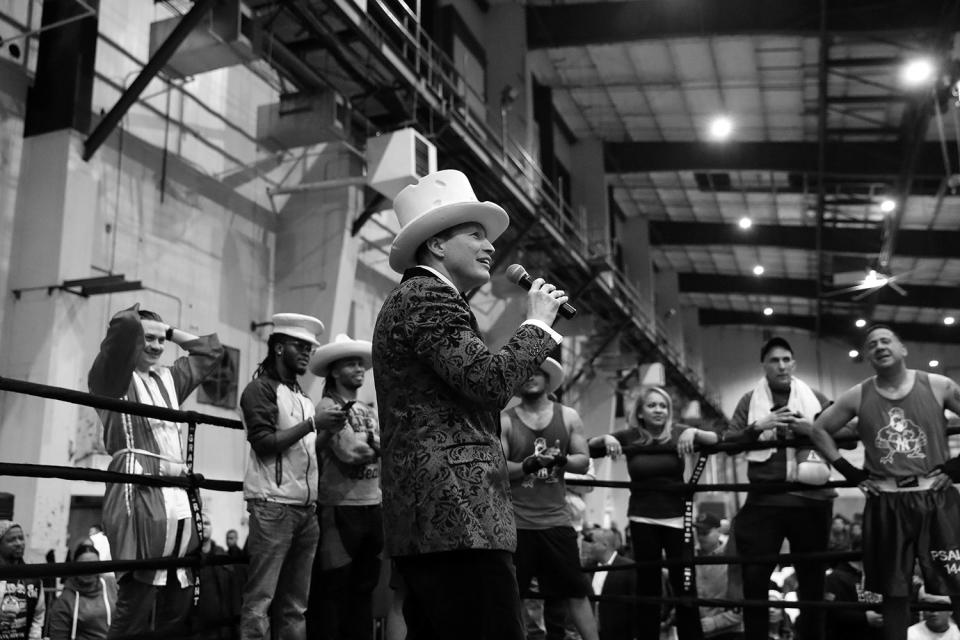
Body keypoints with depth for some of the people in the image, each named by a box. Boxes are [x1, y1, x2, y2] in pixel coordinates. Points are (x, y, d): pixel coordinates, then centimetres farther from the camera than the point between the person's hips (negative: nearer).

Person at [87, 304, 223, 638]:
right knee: (137, 599, -12)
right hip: (139, 492, -7)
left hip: (177, 496, 7)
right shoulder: (111, 375, 3)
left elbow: (211, 350, 33)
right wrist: (132, 319, 9)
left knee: (178, 604, 7)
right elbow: (126, 327, -14)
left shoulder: (169, 378, 23)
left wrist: (169, 331, 26)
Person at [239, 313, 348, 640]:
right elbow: (264, 443, -13)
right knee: (260, 598, -6)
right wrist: (312, 423, -14)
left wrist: (330, 430, 4)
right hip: (273, 506, -7)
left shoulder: (303, 396, 20)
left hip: (306, 509, 7)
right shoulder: (261, 388, -2)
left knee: (295, 603, 8)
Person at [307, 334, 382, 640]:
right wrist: (376, 443, -2)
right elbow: (349, 452, -18)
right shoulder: (328, 407, -6)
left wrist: (366, 444, -9)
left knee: (364, 586, 14)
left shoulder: (368, 410, 16)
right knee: (333, 589, 0)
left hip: (372, 506, 7)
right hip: (340, 508, -7)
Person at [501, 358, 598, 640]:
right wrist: (526, 465, -23)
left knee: (576, 592, 5)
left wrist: (561, 459, -15)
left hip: (556, 519, 2)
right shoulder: (505, 421, 1)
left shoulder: (568, 417, 7)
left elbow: (584, 462, 5)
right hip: (516, 521, -1)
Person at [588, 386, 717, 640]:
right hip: (642, 518, 0)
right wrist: (606, 439, -21)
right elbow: (588, 447, -2)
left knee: (684, 583, 1)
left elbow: (715, 440, -10)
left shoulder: (678, 432, 0)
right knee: (647, 584, 7)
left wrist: (693, 432, -28)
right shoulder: (630, 436, -1)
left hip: (676, 516, 0)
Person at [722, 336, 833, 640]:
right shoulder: (750, 400, 9)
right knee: (754, 579, -1)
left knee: (812, 579, 10)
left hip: (811, 499, 1)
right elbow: (729, 442, 2)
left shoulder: (815, 398, 11)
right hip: (764, 500, -1)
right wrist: (759, 426, -15)